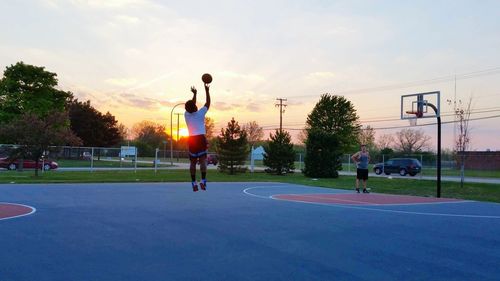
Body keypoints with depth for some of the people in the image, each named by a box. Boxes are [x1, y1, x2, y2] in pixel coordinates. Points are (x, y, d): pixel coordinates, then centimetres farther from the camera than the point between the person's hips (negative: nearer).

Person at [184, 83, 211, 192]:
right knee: (203, 160, -4)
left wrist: (194, 94, 36)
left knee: (193, 162, 8)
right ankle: (203, 181, -18)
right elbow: (208, 103, 10)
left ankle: (194, 183, 6)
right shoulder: (200, 113, 0)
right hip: (201, 138, -3)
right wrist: (207, 91, 18)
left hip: (191, 139, 3)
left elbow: (192, 106, 27)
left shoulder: (187, 114, 9)